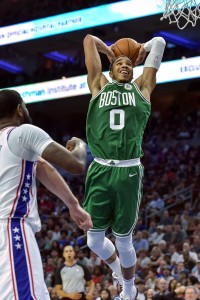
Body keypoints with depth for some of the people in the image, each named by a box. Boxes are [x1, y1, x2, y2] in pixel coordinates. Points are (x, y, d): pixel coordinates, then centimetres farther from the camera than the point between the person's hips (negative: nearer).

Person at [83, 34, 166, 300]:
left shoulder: (141, 88, 15)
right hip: (100, 171, 1)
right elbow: (89, 40, 20)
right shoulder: (100, 86, 16)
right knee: (94, 240, 3)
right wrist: (111, 52, 35)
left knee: (124, 241, 5)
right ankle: (119, 272, 34)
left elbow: (159, 43, 20)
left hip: (129, 172, -1)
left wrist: (140, 52, 35)